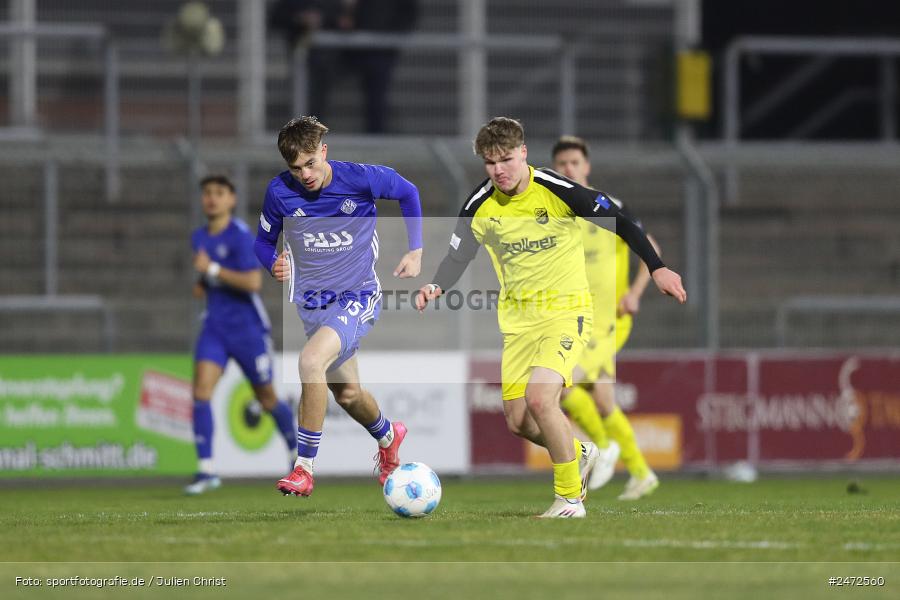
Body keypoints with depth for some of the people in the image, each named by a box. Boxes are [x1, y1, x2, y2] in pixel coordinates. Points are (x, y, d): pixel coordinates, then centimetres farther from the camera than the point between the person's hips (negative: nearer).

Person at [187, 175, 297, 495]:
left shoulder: (240, 236, -14)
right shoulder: (199, 238, 9)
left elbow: (253, 282, -24)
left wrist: (211, 269, -22)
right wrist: (202, 285, 6)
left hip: (247, 328, -5)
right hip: (215, 327, 5)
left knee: (267, 399, 8)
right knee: (201, 392, -14)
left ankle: (296, 452, 35)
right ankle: (206, 470, -15)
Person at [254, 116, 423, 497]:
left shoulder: (361, 179, -15)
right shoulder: (280, 192, -9)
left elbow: (408, 194, 5)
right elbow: (264, 240, 9)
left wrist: (415, 251, 1)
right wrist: (274, 264, -14)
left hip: (358, 297, -5)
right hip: (312, 302, 5)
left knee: (311, 360, -30)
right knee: (347, 394, 18)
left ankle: (304, 468, -22)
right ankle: (388, 437, 53)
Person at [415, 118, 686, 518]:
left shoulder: (557, 190, -15)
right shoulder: (480, 207, -4)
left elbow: (619, 222, -7)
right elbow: (457, 257, 7)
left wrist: (656, 267, -11)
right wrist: (436, 286, -14)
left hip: (566, 309, -5)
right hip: (517, 316, 5)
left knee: (539, 398, -25)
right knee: (517, 421, 4)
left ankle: (570, 498, -8)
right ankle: (578, 454, 36)